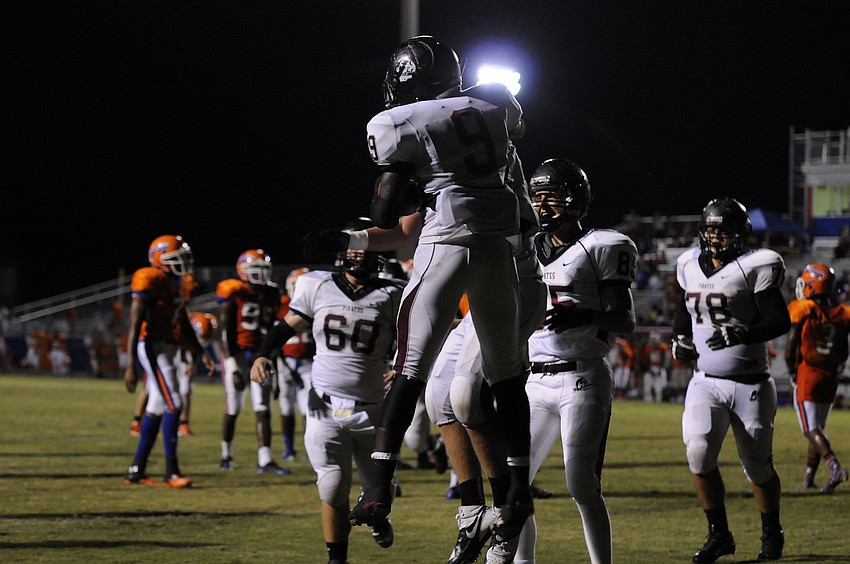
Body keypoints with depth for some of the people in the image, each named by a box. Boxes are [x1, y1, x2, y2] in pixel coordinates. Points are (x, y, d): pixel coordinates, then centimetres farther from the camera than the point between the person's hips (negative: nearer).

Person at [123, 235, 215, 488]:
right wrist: (131, 367, -21)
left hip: (166, 350, 10)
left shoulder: (174, 286, 15)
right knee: (173, 406, -13)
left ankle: (136, 470, 18)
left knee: (156, 410, 12)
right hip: (153, 348, -10)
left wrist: (201, 354, 16)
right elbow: (135, 326, -18)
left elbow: (185, 326, 22)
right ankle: (171, 472, -12)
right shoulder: (150, 282, -14)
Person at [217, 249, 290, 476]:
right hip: (237, 354, -5)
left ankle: (264, 461, -9)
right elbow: (225, 333, -10)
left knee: (263, 410, -4)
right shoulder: (233, 294, -7)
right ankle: (226, 455, 23)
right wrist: (232, 367, -16)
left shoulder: (270, 295, 10)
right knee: (232, 410, 4)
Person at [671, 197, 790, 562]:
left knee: (758, 467, 5)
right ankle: (719, 534, -2)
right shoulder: (691, 267, 7)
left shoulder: (754, 268, -10)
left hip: (749, 384, -4)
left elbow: (780, 321, -16)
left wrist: (742, 334, -30)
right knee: (699, 452, -18)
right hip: (705, 382, 4)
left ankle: (772, 533, 31)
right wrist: (679, 338, 8)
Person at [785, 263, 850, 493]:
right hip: (830, 377, 5)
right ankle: (809, 478, 16)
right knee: (818, 427, 15)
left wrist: (793, 372, 6)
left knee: (811, 429, -8)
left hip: (806, 375, -5)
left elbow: (790, 350, -9)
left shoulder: (802, 312, -10)